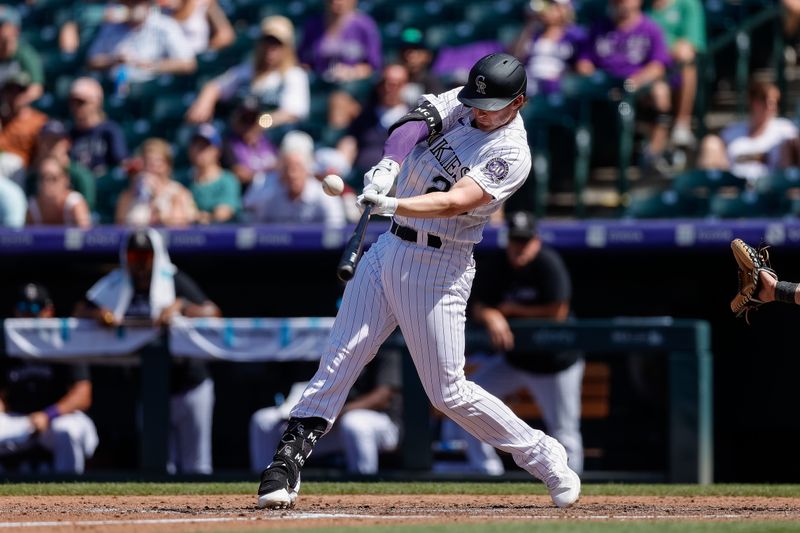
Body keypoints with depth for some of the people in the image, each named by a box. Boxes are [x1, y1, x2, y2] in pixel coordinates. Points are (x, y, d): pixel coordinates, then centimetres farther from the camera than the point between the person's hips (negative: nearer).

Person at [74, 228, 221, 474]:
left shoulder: (175, 281, -7)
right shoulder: (116, 285, 3)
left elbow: (213, 313, -17)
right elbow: (80, 312, -3)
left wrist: (180, 306, -31)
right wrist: (99, 314, -23)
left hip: (188, 386, -3)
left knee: (196, 468, 2)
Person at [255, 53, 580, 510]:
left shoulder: (512, 155, -15)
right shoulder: (459, 103, 3)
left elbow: (456, 201, -28)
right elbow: (416, 124, -14)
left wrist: (392, 204, -41)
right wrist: (389, 165, -33)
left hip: (438, 269, -5)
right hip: (389, 249, 5)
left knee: (448, 393, -3)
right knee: (340, 359, -2)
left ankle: (543, 456, 13)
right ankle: (289, 461, -2)